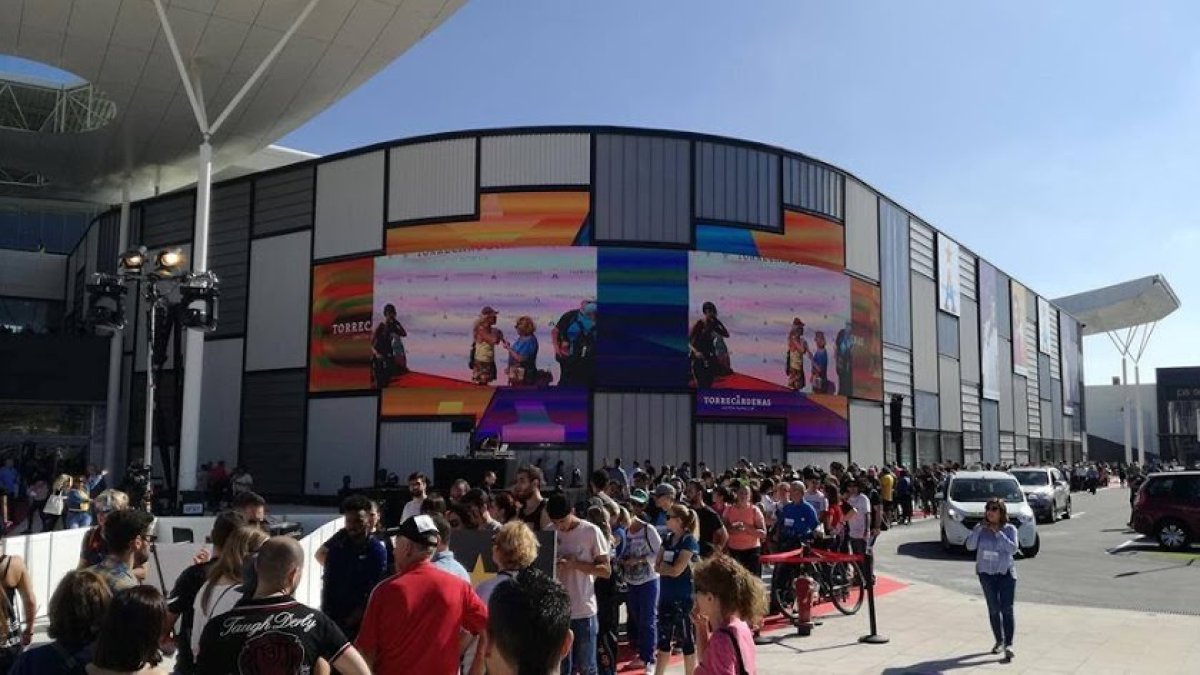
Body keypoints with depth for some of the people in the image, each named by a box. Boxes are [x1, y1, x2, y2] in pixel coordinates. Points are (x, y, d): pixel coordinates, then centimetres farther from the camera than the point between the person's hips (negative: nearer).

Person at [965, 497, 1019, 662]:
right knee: (993, 609, 8)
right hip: (986, 574, 2)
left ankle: (1008, 645, -9)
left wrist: (998, 532, -19)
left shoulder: (1009, 529, -4)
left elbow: (1013, 548, -18)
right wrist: (980, 528, -16)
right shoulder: (981, 528, 1)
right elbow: (970, 546, -10)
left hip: (1006, 573, -2)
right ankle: (999, 641, 23)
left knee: (1007, 609, -9)